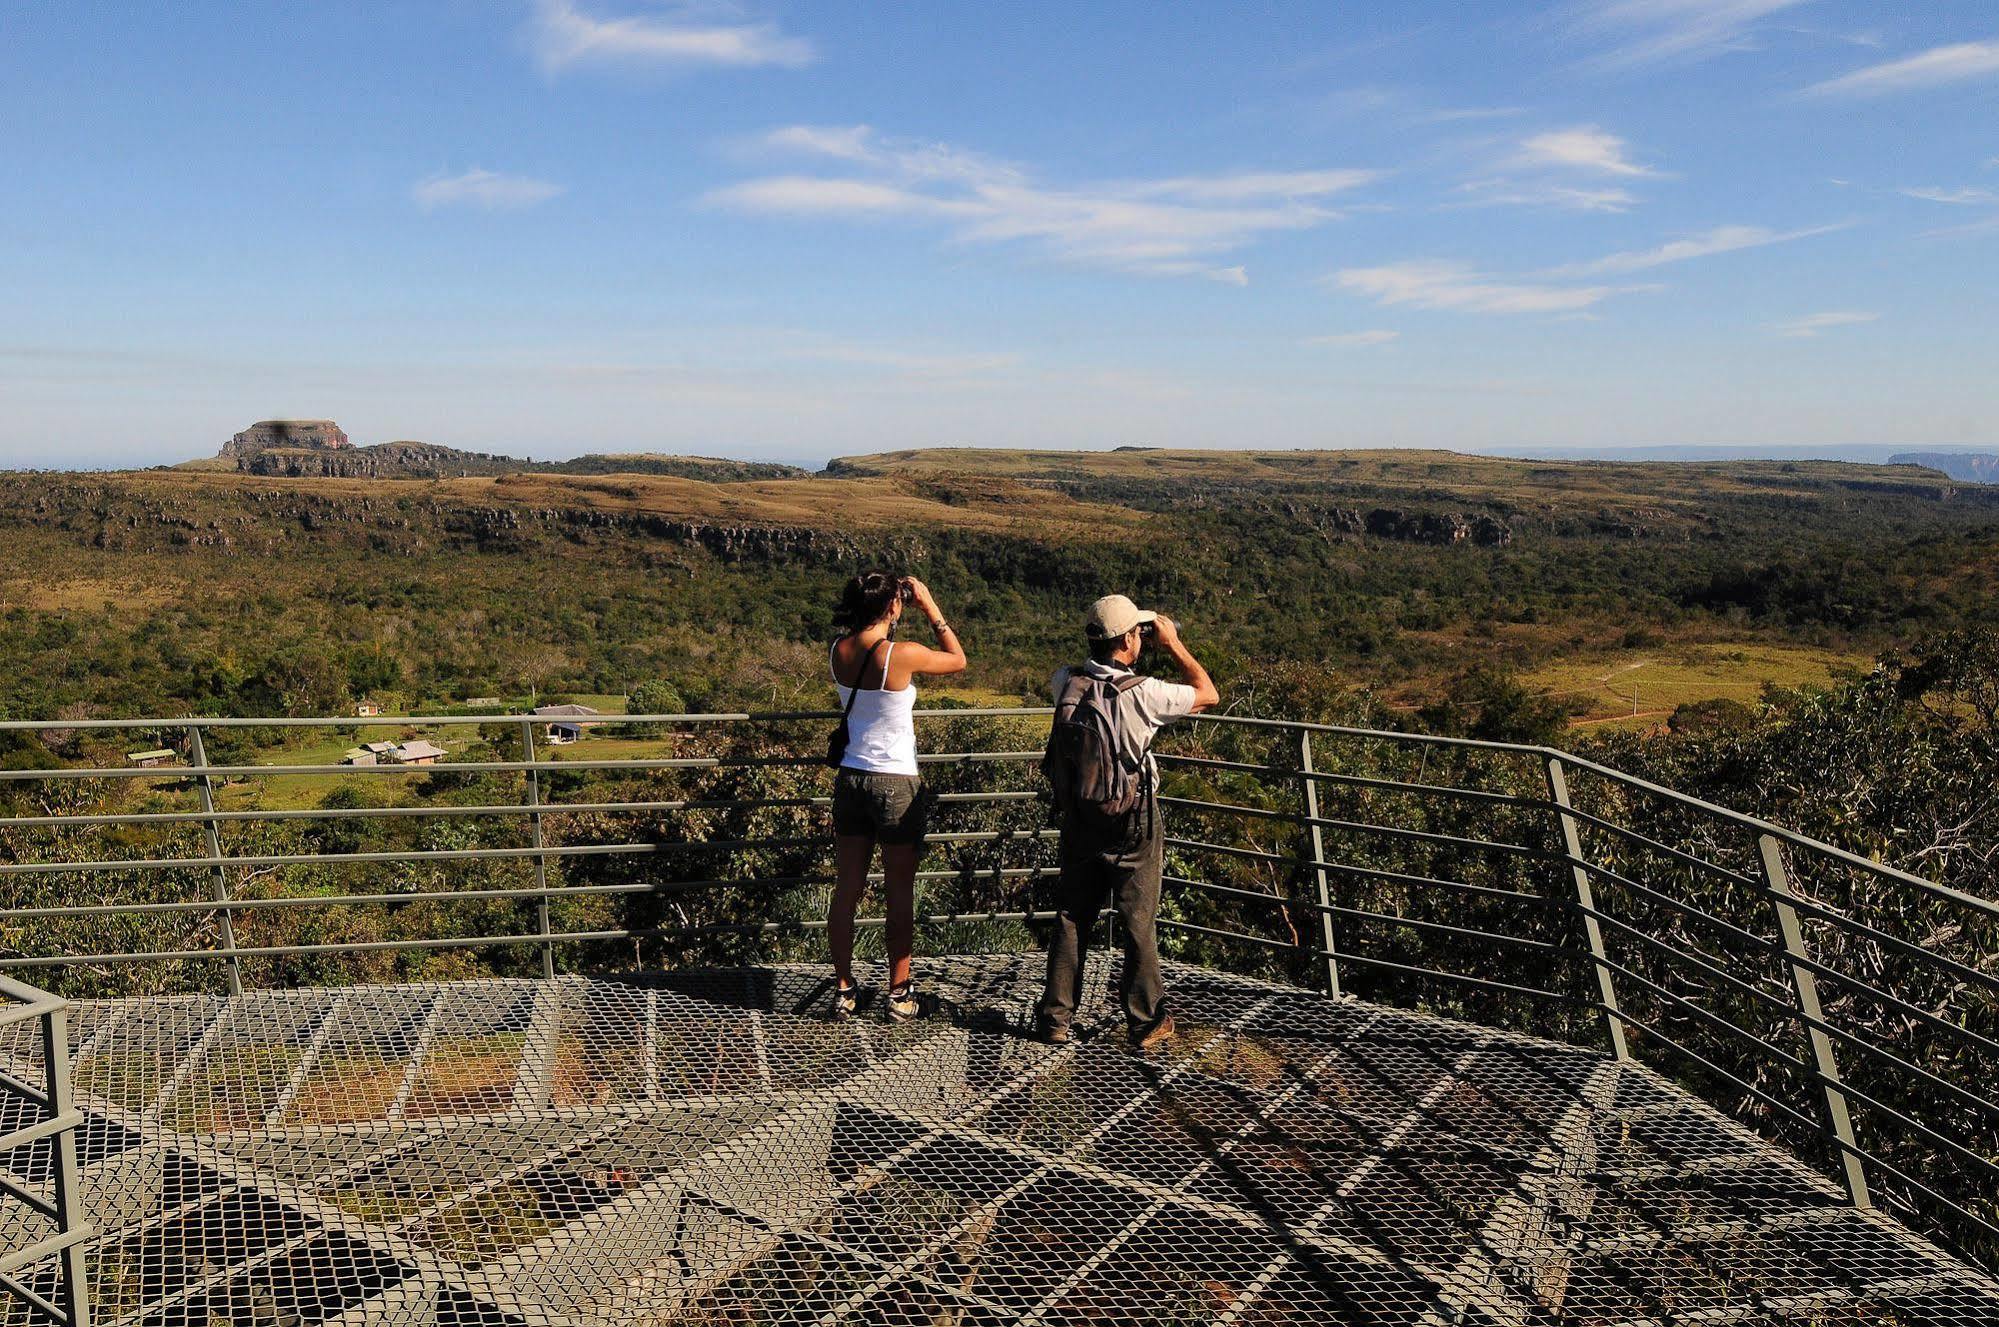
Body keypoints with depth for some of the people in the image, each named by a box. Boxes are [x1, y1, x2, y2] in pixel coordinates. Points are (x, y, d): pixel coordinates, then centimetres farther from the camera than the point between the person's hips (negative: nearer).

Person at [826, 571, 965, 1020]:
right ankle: (898, 992, 18)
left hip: (851, 779, 5)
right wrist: (929, 606, 1)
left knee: (846, 890, 12)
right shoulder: (902, 655, -19)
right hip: (896, 785, -5)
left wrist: (898, 597, 14)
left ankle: (844, 991, 21)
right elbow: (958, 659, -1)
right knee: (900, 895, 9)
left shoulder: (839, 650, -2)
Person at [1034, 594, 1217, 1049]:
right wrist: (1174, 644, 2)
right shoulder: (1142, 693, -20)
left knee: (1071, 920, 14)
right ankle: (1146, 1023, 17)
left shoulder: (1068, 685, -8)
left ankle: (1055, 1017, 21)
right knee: (1138, 924, 7)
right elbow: (1208, 694, -5)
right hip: (1133, 828, -4)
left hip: (1080, 824, 4)